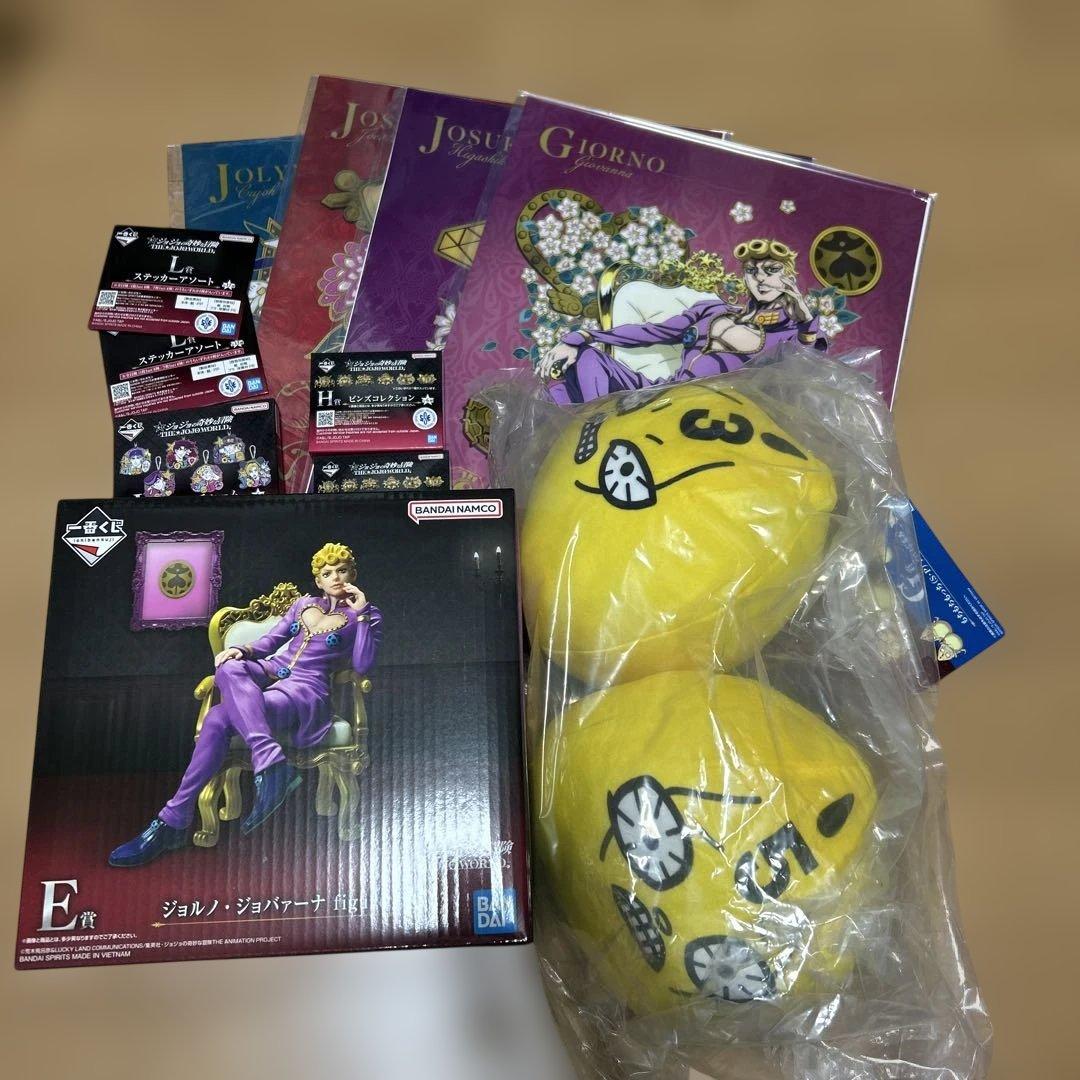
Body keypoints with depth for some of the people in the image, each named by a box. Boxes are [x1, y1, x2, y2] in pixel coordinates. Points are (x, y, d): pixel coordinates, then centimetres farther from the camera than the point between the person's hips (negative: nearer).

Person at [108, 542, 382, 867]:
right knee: (229, 668, -32)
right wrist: (244, 650, 0)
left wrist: (361, 613, -8)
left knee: (219, 718, -30)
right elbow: (271, 640, 22)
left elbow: (363, 665, -6)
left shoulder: (364, 616, 9)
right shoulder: (304, 603, 23)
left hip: (306, 690, -6)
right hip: (269, 672, 6)